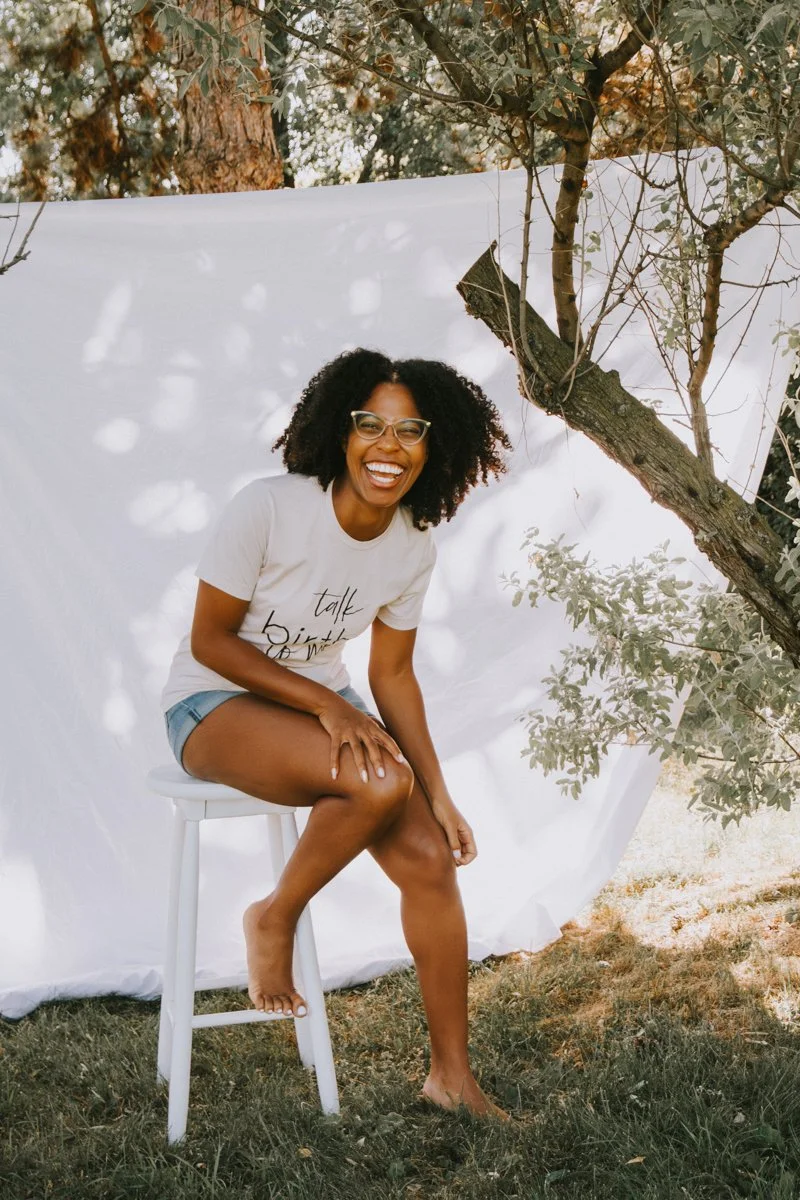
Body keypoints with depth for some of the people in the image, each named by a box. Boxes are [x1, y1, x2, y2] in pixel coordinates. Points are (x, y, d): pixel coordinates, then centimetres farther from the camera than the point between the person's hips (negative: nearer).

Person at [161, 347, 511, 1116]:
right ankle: (274, 920, -6)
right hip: (213, 706, -6)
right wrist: (327, 706, -23)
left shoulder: (413, 549, -5)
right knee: (379, 780, -33)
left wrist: (438, 794, -3)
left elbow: (393, 674, 4)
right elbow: (210, 640, -17)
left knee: (430, 859, -12)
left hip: (323, 700, 6)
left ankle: (451, 1074, 3)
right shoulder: (267, 509, -23)